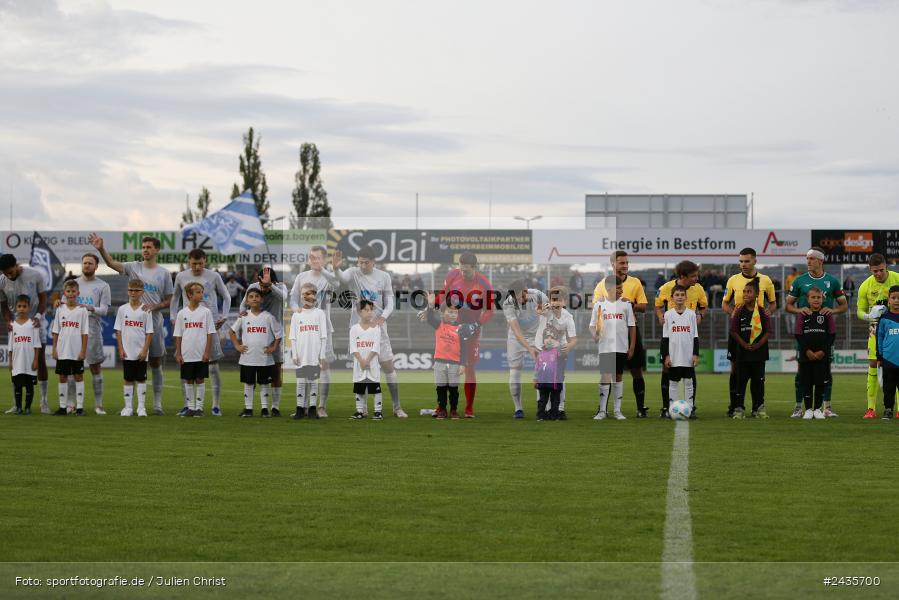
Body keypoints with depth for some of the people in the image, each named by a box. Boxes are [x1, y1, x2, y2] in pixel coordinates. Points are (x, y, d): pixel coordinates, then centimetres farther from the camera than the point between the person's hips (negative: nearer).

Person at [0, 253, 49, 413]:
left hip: (36, 322, -2)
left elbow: (43, 298, -5)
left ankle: (44, 401, 4)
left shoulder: (35, 275, -14)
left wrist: (38, 316, -19)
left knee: (40, 360, -2)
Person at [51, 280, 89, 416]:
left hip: (77, 352, -2)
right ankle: (63, 407, 12)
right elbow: (56, 332, 7)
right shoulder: (60, 310, 5)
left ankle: (80, 407, 5)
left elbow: (84, 333, -3)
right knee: (63, 377, 6)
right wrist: (54, 349, 2)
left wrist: (83, 351, -8)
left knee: (78, 377, 2)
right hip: (62, 351, 2)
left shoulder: (82, 310, -1)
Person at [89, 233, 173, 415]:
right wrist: (101, 249, -28)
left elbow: (168, 301, 6)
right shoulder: (134, 267, 4)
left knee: (156, 364, 4)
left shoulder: (164, 274, 4)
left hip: (154, 323, 0)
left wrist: (154, 307, -13)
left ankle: (157, 404, 10)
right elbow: (112, 263, -11)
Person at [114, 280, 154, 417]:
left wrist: (145, 350, -9)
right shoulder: (122, 309, 4)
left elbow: (149, 333, -1)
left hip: (141, 353, -1)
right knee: (128, 379, 5)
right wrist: (121, 349, -3)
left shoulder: (145, 310, 0)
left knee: (141, 379, 2)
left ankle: (141, 407, 6)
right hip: (127, 353, 1)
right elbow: (118, 331, 5)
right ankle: (128, 407, 10)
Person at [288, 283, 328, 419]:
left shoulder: (320, 313, 5)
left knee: (314, 381, 2)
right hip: (301, 356, 1)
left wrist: (323, 355, -4)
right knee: (301, 382, 1)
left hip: (315, 356, -1)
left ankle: (312, 408, 7)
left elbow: (324, 336, 2)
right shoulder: (296, 315, 7)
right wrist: (294, 355, -3)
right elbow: (293, 337, 6)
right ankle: (300, 409, 4)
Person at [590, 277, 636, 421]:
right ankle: (602, 410, 2)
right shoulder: (599, 305, 2)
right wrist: (595, 335, -15)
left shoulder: (625, 304, 3)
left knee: (618, 377, 7)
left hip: (621, 348, 1)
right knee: (605, 377, -5)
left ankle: (617, 410, 13)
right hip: (605, 348, -1)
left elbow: (632, 327, 5)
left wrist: (632, 347, 1)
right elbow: (592, 325, 6)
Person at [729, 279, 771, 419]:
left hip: (759, 352, 0)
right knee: (741, 380, 1)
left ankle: (759, 408, 15)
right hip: (742, 352, 0)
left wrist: (758, 345, -12)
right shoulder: (739, 312, 0)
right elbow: (734, 331, -1)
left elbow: (768, 331, -1)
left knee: (758, 380, 7)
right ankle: (738, 408, 4)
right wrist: (744, 344, -12)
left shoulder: (762, 312, 0)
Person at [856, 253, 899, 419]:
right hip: (876, 328, 0)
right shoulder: (865, 286, -7)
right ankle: (871, 409, -3)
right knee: (873, 365, -7)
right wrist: (869, 316, -20)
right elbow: (859, 311, 1)